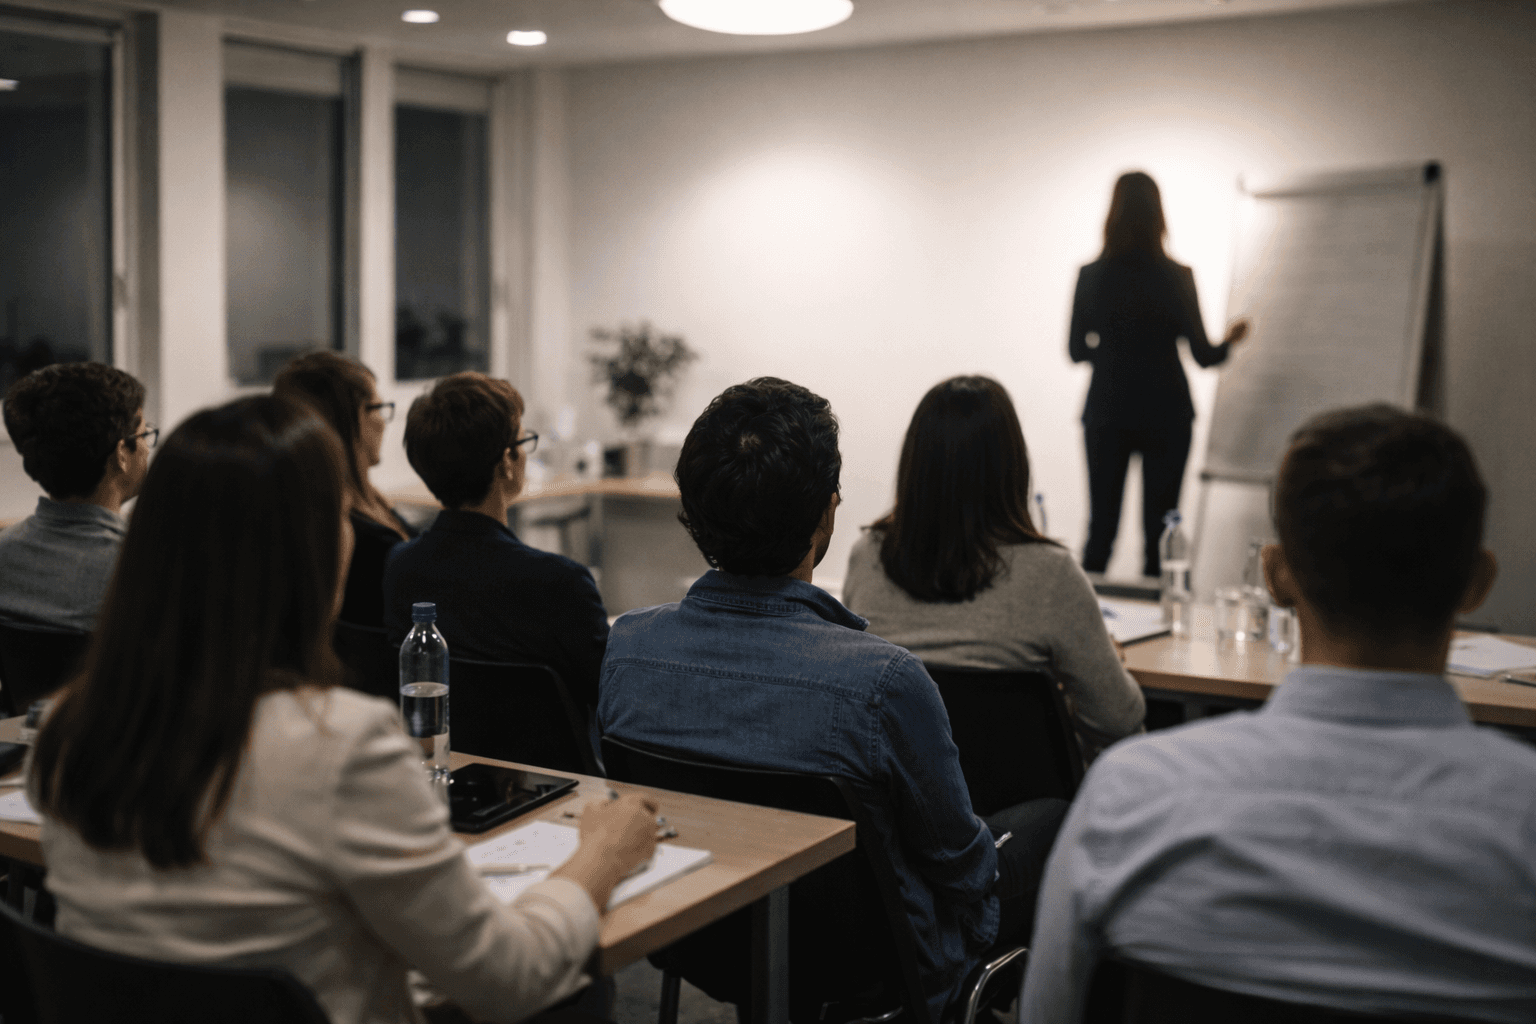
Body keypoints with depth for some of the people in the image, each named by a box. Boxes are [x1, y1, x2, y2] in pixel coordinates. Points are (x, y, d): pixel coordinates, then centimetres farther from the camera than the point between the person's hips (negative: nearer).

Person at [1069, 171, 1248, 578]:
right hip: (1165, 415, -1)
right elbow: (1203, 356, -4)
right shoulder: (1176, 277, -8)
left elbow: (1076, 351, 3)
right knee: (1160, 529, 6)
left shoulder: (1090, 276, -4)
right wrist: (1229, 340, 17)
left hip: (1106, 414, 1)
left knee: (1100, 527, 8)